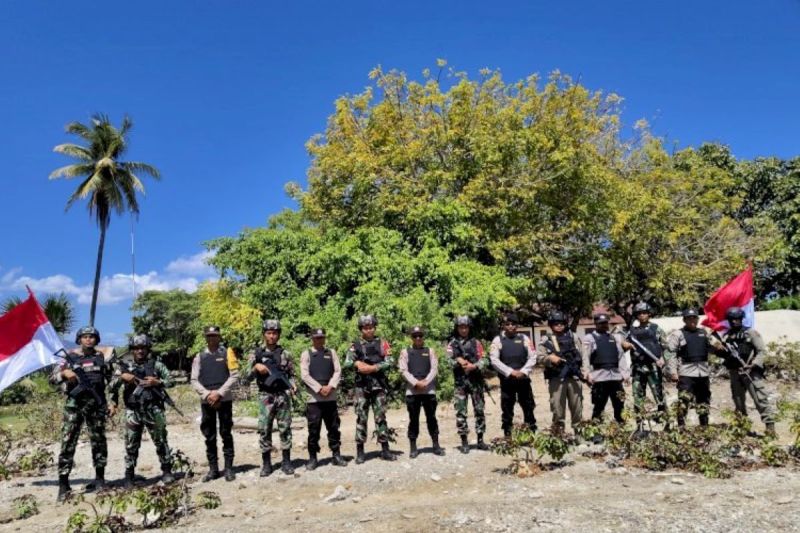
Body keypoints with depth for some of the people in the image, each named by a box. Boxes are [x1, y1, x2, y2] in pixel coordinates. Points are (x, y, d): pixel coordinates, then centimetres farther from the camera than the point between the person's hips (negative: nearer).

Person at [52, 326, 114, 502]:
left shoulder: (102, 356, 7)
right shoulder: (70, 357, 4)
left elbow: (112, 378, 11)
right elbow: (53, 377, 1)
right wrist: (65, 373, -19)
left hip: (96, 403, 1)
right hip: (74, 404, -1)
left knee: (98, 441, 6)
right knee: (68, 442, -4)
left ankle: (100, 478, 17)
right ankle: (63, 484, 0)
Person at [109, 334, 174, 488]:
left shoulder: (157, 365, 6)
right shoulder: (125, 367, 10)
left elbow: (171, 381, 3)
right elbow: (112, 386, 7)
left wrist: (157, 382, -13)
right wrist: (122, 376, -10)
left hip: (154, 410, -1)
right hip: (133, 412, 1)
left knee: (161, 442, 5)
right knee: (131, 445, 5)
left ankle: (166, 471, 15)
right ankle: (129, 476, 14)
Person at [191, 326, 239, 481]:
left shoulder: (227, 353, 3)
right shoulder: (199, 357, 10)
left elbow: (234, 376, -4)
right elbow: (194, 381, 5)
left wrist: (219, 393, -13)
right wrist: (207, 394, -10)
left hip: (224, 400, -2)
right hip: (206, 401, 3)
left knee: (226, 434, 2)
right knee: (209, 437, 7)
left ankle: (228, 468, 9)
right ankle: (213, 469, 16)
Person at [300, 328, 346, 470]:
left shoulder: (331, 352, 13)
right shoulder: (306, 354, 5)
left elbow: (338, 371, 5)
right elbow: (304, 375, -6)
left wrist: (330, 386, -10)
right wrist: (319, 388, -14)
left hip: (331, 396, 3)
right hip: (314, 397, -3)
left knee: (333, 427, 8)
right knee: (313, 428, 0)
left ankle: (336, 455, 17)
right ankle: (312, 458, 9)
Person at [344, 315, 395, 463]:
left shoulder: (382, 344, 5)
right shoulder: (355, 345, 6)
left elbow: (389, 363, -5)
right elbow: (346, 364, -1)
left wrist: (373, 368, -15)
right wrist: (357, 363, -20)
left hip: (379, 385, 0)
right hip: (361, 386, 0)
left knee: (381, 417, 4)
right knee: (361, 418, 3)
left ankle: (385, 450, 9)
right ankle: (360, 452, 9)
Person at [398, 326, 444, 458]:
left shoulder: (430, 351, 12)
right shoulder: (405, 352, 8)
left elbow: (434, 369, 2)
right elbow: (403, 370, -2)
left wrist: (425, 382, -12)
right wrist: (416, 383, -14)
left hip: (429, 390, 1)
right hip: (412, 390, -1)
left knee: (431, 418, 6)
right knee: (413, 419, 4)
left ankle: (436, 445, 15)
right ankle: (413, 447, 10)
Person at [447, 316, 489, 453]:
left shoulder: (476, 342, 8)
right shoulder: (452, 344, 7)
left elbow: (484, 360, 1)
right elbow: (448, 361, -2)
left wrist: (474, 366, -16)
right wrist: (458, 361, -18)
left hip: (476, 381, 1)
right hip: (460, 382, -1)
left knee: (479, 410, 5)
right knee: (461, 412, -1)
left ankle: (480, 440, 14)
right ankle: (464, 442, 7)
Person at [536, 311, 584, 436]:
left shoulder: (573, 337, 11)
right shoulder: (546, 340, 4)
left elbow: (582, 355, 9)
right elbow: (539, 357, -3)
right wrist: (550, 358, -21)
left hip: (574, 377, 2)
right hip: (556, 378, -2)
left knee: (577, 407, 8)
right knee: (557, 408, 0)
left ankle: (578, 432, 21)